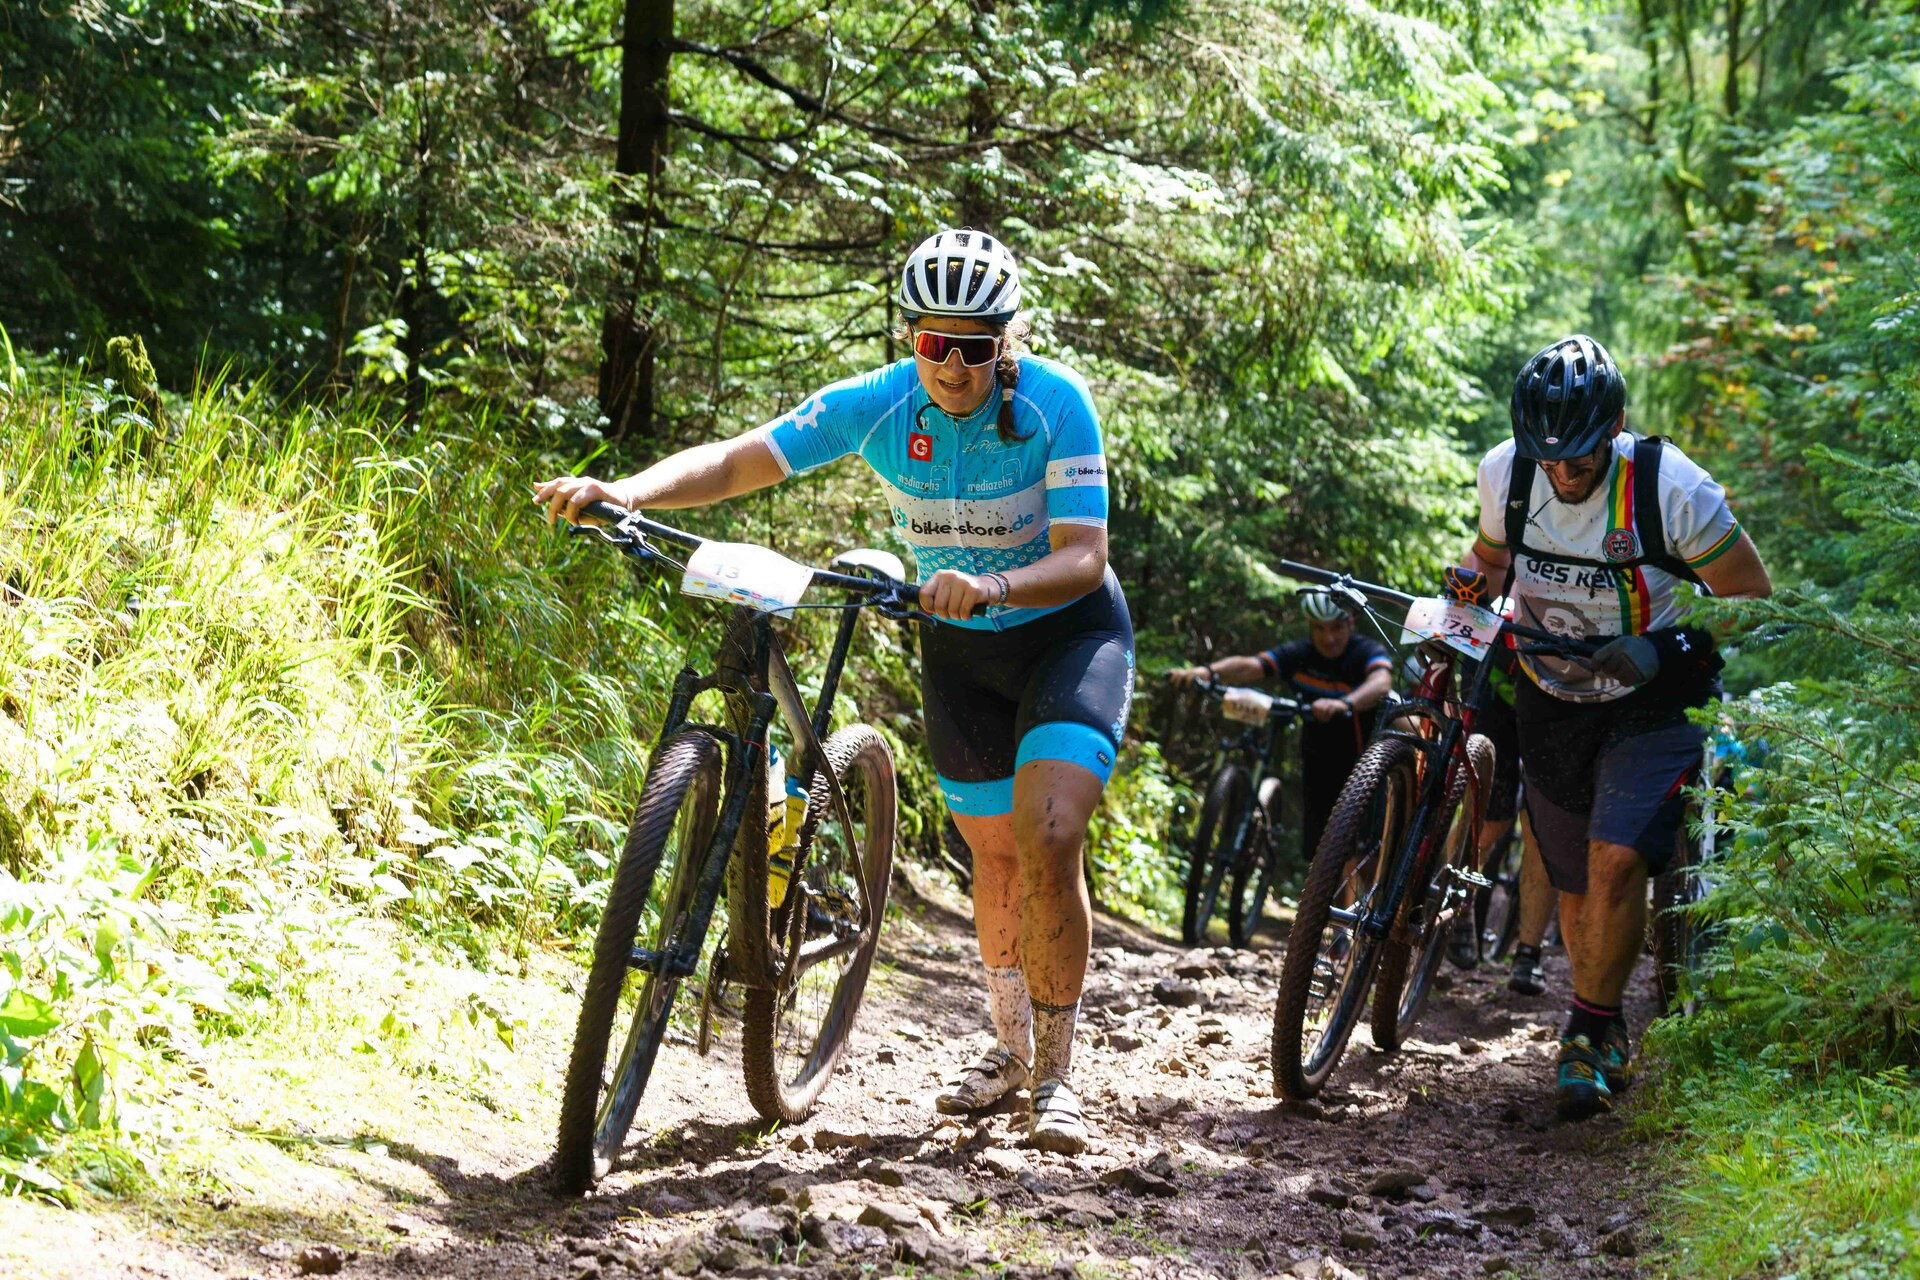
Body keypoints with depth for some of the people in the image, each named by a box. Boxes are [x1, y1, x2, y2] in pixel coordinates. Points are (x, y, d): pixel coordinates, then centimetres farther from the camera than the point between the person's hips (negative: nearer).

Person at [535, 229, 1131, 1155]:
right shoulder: (877, 404, -16)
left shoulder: (1056, 405, -25)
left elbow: (1084, 557, -31)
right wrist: (623, 492, -38)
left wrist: (993, 585, -51)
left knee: (1047, 840, -21)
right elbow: (741, 459, -21)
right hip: (959, 649, 4)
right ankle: (1010, 1046, 34)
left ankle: (1056, 1074, -8)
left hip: (1069, 631, -4)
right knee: (995, 859, 11)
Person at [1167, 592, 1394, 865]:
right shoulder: (1300, 654, -4)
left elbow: (1381, 683, -38)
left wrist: (1345, 704, -59)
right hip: (1318, 764, 4)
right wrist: (1209, 670, -39)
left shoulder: (1368, 651, -15)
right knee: (1317, 853, 5)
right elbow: (1250, 666, -19)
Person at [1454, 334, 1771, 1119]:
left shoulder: (1672, 489, -26)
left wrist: (1666, 648, -27)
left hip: (1649, 702, -4)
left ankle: (1589, 1033, -6)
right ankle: (1605, 1035, 28)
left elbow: (1752, 599, -16)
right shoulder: (1505, 473, -13)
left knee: (1617, 861, -21)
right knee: (1576, 884, 9)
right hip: (1552, 698, 4)